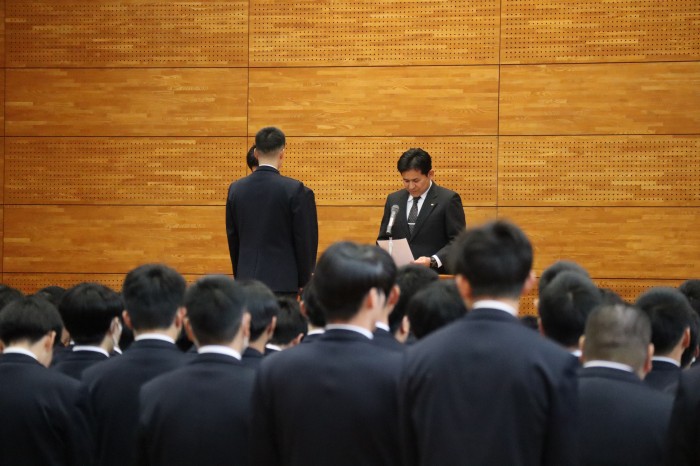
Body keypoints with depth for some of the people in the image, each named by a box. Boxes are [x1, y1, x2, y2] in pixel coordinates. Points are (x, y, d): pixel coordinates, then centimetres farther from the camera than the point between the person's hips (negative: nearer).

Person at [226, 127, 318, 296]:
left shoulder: (235, 189, 6)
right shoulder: (295, 190, -9)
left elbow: (233, 238, 13)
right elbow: (306, 240, -5)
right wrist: (303, 282, 6)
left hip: (246, 279, 5)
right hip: (282, 282, -4)